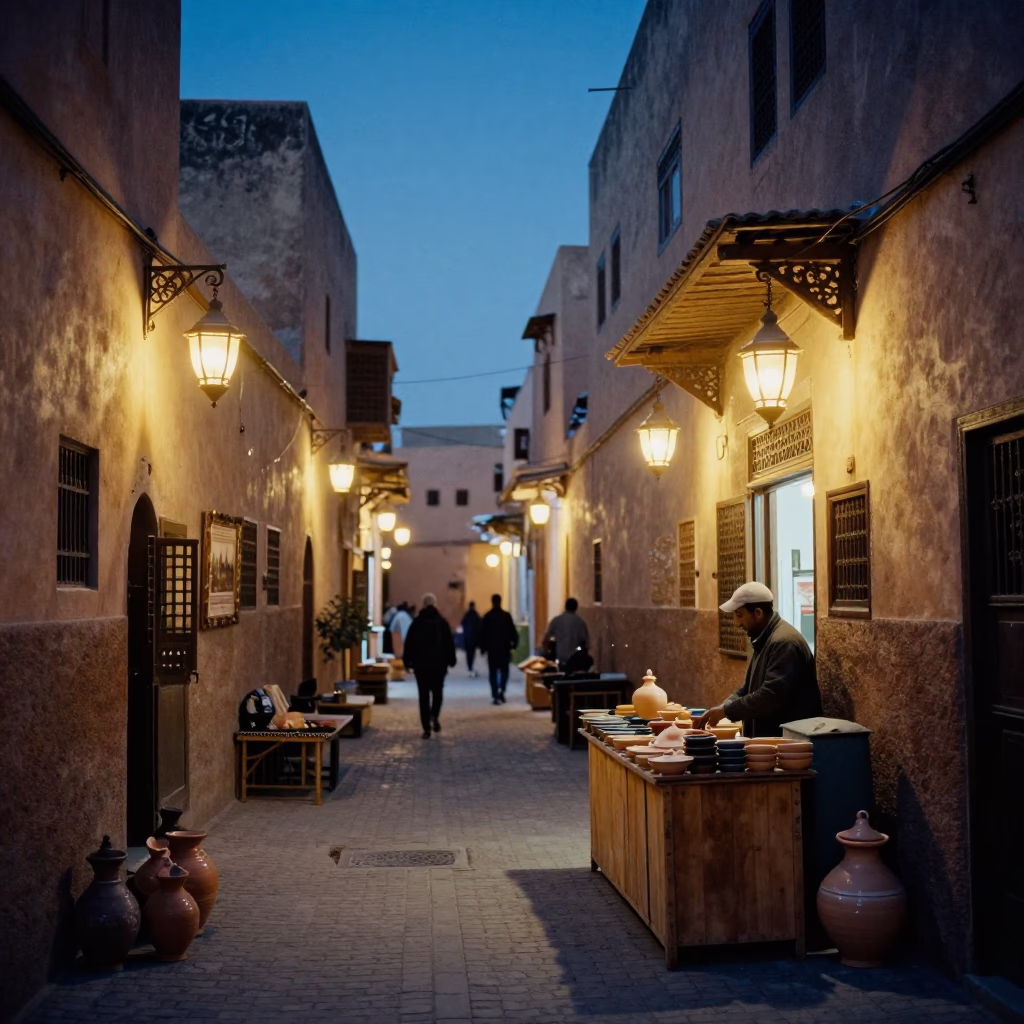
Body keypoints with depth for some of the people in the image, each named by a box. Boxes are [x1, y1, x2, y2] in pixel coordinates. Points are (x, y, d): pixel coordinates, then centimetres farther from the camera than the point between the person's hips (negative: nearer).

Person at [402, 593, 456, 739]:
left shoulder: (416, 622, 2)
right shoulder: (442, 621, 0)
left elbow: (409, 643, 2)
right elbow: (449, 642, -1)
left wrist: (408, 662, 7)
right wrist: (451, 661, 6)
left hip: (420, 663, 0)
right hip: (438, 663, 0)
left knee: (424, 695, 4)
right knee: (437, 691, 16)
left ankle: (426, 728, -1)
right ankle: (435, 716, -9)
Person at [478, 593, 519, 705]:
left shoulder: (487, 617, -1)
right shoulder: (506, 616, -5)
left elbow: (482, 634, 1)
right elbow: (513, 631, -5)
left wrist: (483, 647, 8)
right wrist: (514, 644, 5)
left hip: (491, 648, 1)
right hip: (504, 648, -1)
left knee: (493, 672, 6)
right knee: (504, 670, 12)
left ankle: (495, 695, -1)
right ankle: (501, 691, -7)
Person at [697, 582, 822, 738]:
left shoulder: (784, 642, -21)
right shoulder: (763, 640, 13)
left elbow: (771, 696, -29)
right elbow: (749, 689, 19)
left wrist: (726, 710, -22)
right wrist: (719, 709, 3)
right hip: (768, 736, 10)